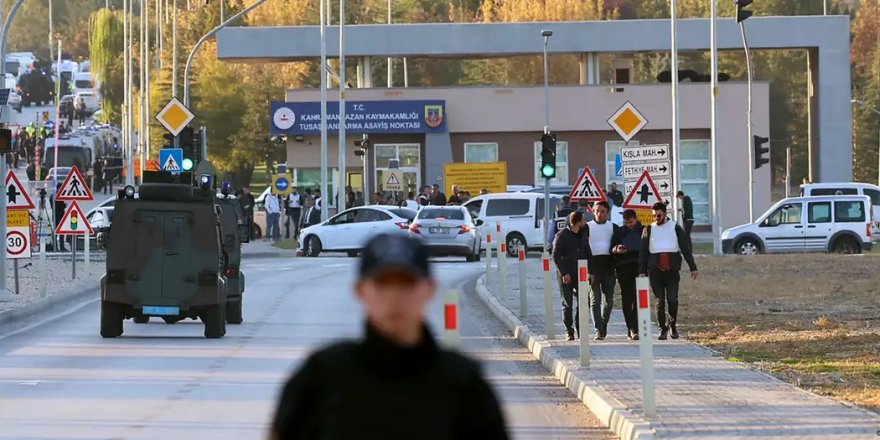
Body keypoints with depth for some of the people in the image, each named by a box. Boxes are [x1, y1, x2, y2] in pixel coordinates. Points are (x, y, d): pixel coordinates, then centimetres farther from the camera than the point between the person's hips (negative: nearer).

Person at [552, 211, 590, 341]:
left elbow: (587, 254, 13)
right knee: (567, 304, 0)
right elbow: (556, 256, -9)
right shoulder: (562, 236, -9)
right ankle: (569, 332, 5)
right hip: (566, 275, -5)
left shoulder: (583, 235, 7)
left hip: (580, 274, 5)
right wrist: (564, 273, -14)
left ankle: (580, 330, 9)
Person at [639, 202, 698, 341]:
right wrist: (642, 271, -1)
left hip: (672, 271, -1)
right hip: (655, 271, 1)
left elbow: (685, 249, 7)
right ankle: (663, 328, 9)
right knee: (660, 301, 1)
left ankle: (672, 324, 11)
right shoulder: (649, 230, 10)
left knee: (672, 300, -9)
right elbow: (643, 252, 7)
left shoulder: (675, 228, 9)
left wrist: (693, 267, 1)